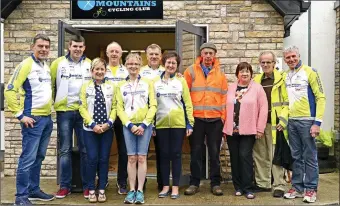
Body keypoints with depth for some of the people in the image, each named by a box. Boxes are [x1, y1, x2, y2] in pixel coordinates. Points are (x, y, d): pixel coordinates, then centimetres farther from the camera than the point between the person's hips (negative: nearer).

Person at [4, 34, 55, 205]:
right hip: (33, 118, -8)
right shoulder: (26, 65, -10)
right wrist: (20, 115, -16)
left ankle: (34, 190, 24)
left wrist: (49, 108, 15)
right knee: (28, 158, -4)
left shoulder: (47, 67, 13)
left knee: (39, 157, 14)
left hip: (47, 118, 8)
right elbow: (9, 90, -15)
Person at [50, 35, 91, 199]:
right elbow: (50, 85, 5)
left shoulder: (90, 65, 5)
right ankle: (65, 185, 15)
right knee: (64, 150, 6)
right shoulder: (58, 63, 3)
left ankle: (87, 185, 14)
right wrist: (53, 102, -1)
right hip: (64, 111, 0)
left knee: (85, 149, 5)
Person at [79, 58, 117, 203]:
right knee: (92, 159, -3)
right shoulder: (86, 86, 3)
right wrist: (93, 124, -12)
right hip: (90, 129, -1)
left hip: (107, 129, 1)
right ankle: (91, 190, 10)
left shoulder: (111, 87, 6)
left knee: (104, 159, 4)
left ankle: (102, 189, 14)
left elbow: (114, 107, 3)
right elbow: (82, 108, -3)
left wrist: (109, 123, -11)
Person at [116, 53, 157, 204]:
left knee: (141, 158, -1)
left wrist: (144, 124, -10)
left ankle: (140, 191, 7)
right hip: (128, 126, 1)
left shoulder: (147, 83, 5)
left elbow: (153, 105, 0)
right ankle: (132, 190, 11)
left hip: (144, 125, -1)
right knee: (131, 158, 2)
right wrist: (130, 125, -9)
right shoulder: (121, 86, 9)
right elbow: (119, 108, 4)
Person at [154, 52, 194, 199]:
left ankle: (175, 186, 12)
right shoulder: (156, 82, 8)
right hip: (161, 124, 2)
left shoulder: (181, 81, 3)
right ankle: (165, 185, 17)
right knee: (164, 154, 7)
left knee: (176, 154, 3)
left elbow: (187, 103, 2)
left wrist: (190, 123, -4)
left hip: (178, 123, -1)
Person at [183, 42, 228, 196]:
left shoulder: (220, 73, 9)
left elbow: (224, 96, 9)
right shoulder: (191, 71, 3)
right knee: (196, 152, 6)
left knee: (214, 152, 7)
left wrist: (223, 116, 3)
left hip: (215, 119, 1)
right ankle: (194, 183, 16)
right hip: (196, 118, -1)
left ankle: (215, 183, 17)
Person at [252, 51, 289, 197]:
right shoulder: (256, 80, 13)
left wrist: (283, 120, -14)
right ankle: (263, 183, 23)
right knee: (259, 155, 11)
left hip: (274, 124, -5)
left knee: (276, 156, -1)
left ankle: (279, 186, 10)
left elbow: (287, 102, -5)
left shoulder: (281, 79, -2)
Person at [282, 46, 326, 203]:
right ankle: (297, 187, 21)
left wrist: (317, 122, -15)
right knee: (296, 157, 12)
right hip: (291, 121, 5)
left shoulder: (310, 72, -6)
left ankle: (311, 189, 13)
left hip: (307, 120, -5)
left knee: (310, 156, 2)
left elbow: (320, 97, -9)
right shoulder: (285, 76, 10)